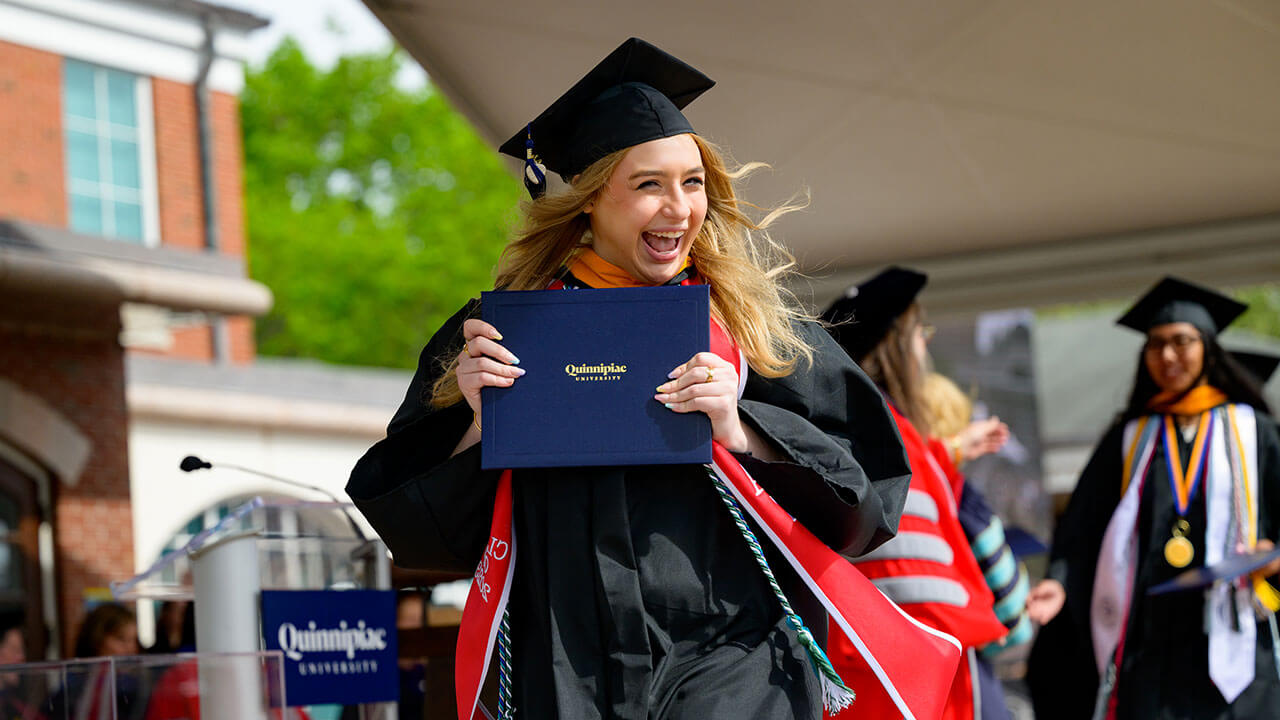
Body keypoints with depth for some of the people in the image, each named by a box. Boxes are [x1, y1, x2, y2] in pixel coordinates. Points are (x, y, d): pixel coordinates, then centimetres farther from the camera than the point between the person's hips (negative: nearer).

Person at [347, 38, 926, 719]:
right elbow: (417, 523, 7)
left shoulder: (750, 320, 5)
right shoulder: (510, 324, 7)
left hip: (728, 656, 0)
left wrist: (739, 431, -11)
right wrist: (481, 424, -10)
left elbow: (863, 485, 2)